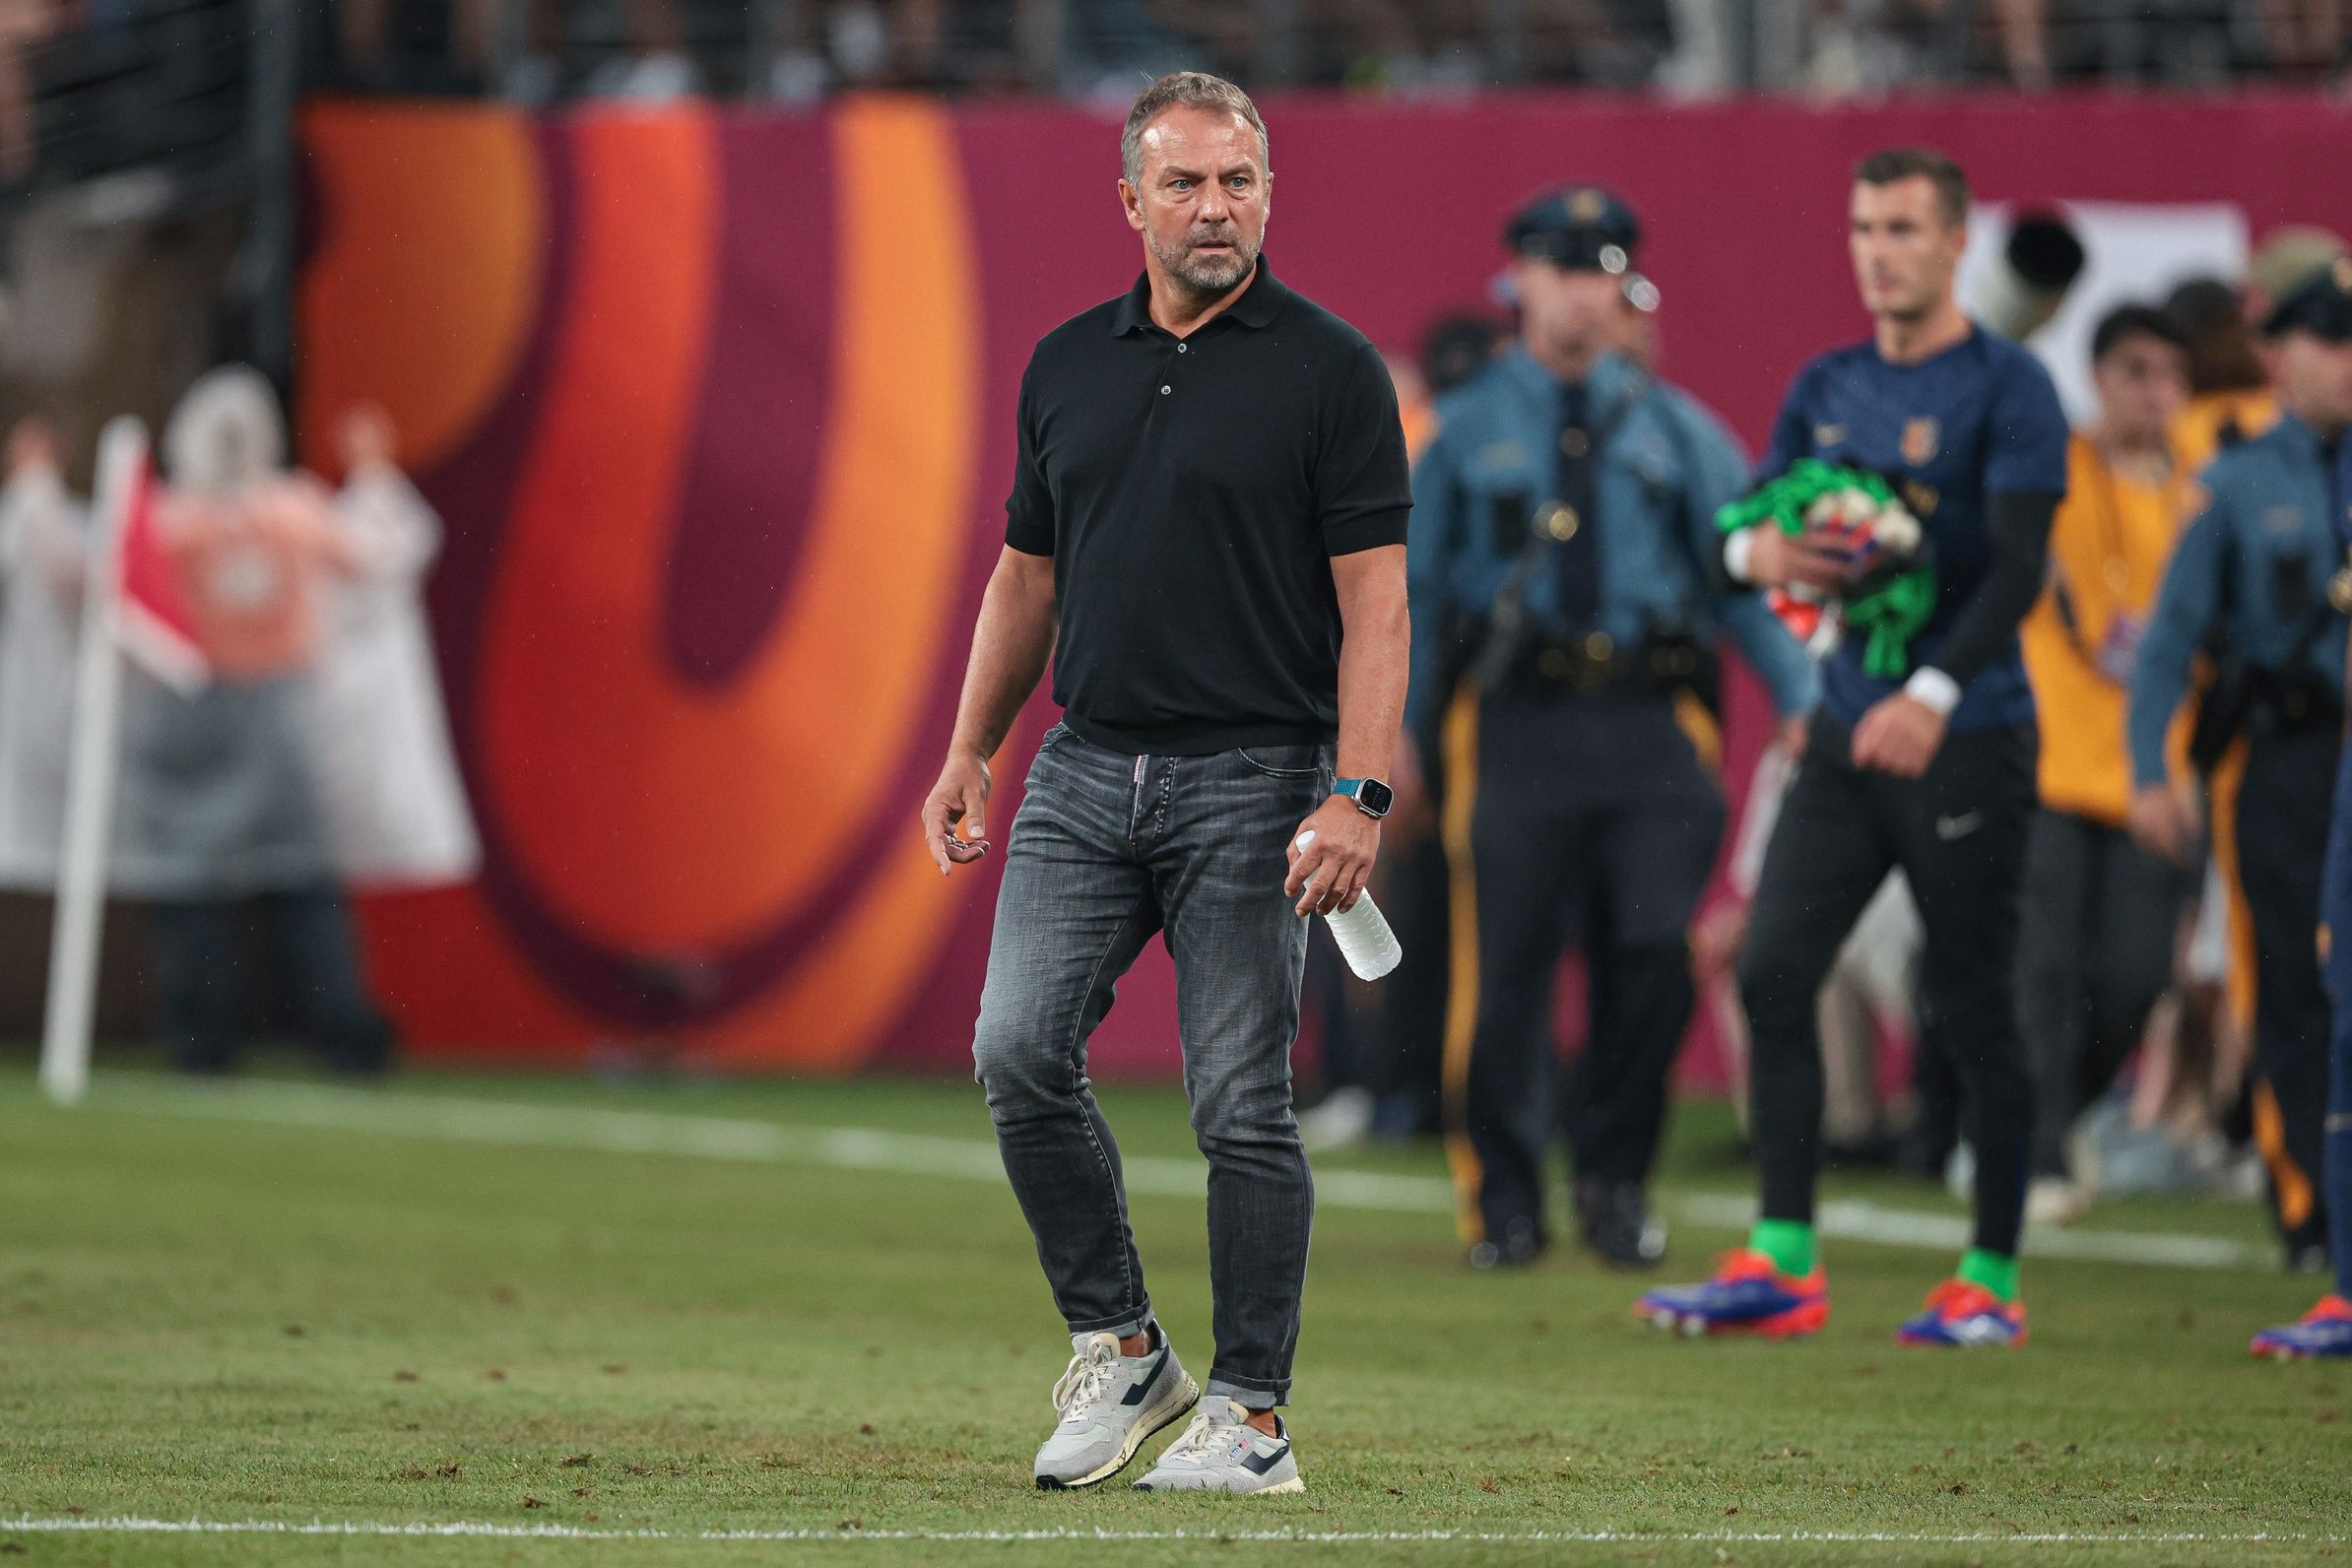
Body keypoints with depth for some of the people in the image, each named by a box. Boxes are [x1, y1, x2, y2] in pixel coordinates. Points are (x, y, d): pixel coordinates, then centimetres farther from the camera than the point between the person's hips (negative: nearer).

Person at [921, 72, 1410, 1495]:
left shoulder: (1330, 368, -5)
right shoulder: (1068, 365, 11)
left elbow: (1374, 598, -9)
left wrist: (1358, 796, -18)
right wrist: (971, 751, 14)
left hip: (1251, 781, -5)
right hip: (1085, 773, 5)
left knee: (1243, 1106, -3)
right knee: (1021, 1054, -7)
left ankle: (1252, 1418, 5)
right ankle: (1119, 1352, 9)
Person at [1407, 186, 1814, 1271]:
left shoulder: (1675, 429, 13)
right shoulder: (1466, 428, 10)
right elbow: (1412, 587, 10)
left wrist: (1804, 702, -4)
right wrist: (1394, 738, 3)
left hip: (1647, 722, 1)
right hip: (1516, 722, -1)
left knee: (1653, 955, -7)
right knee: (1506, 967, -4)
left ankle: (1615, 1180, 10)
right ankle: (1504, 1203, 8)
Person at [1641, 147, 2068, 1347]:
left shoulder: (2007, 388, -6)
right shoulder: (1827, 388, 14)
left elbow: (2018, 564, -14)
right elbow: (1744, 523, 18)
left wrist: (1936, 693, -28)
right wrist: (1757, 551, -8)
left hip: (1968, 738, -6)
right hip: (1850, 728, 6)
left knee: (1971, 1008, -2)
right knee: (1773, 970, -3)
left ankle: (1992, 1277, 7)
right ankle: (1782, 1263, -1)